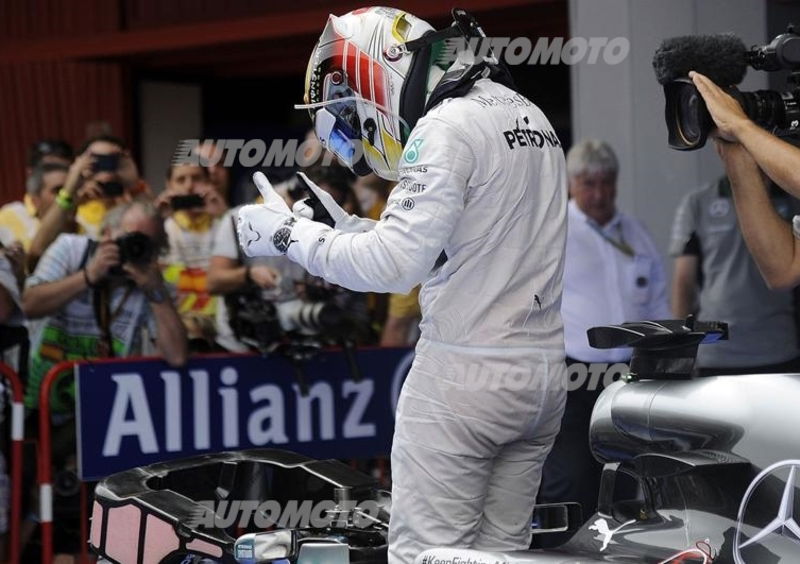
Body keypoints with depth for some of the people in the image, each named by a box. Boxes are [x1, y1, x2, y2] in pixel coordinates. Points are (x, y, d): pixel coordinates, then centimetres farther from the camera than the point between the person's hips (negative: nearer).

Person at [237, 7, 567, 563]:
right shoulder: (528, 115, 15)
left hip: (465, 376, -9)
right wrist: (359, 231, 14)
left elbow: (394, 265, -21)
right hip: (544, 373, 9)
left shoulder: (448, 127, -13)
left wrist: (291, 234, -9)